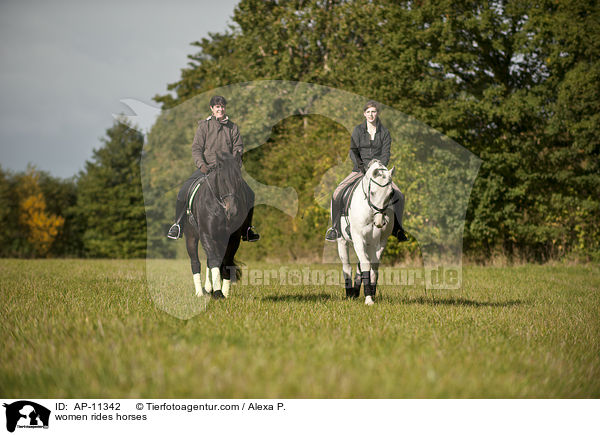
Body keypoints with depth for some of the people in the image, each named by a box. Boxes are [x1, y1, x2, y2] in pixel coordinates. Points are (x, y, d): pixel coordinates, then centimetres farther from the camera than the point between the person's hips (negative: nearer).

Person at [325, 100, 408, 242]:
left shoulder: (384, 132, 4)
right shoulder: (358, 130, 3)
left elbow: (386, 154, -1)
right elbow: (353, 151, -1)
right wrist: (360, 165, -17)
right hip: (360, 170, 0)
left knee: (398, 195, -19)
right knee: (338, 194, -19)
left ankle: (396, 228, -3)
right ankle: (335, 228, -6)